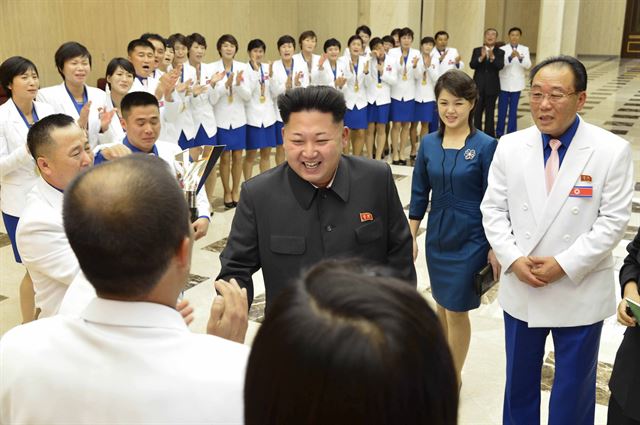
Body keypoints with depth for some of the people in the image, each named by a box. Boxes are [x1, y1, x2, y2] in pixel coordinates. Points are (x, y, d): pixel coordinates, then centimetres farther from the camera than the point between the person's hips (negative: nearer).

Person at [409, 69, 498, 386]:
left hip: (471, 240, -4)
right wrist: (411, 237, 5)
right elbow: (419, 195, 6)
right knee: (442, 304, 18)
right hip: (437, 236, 4)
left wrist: (496, 248, -7)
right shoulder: (428, 144, -1)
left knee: (457, 310, 5)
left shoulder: (485, 146, -11)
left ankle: (455, 376, 26)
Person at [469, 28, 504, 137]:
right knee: (477, 111, 7)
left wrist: (492, 57, -31)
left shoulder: (500, 52, 2)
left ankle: (489, 135, 10)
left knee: (490, 112, 4)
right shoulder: (477, 50, 5)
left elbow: (500, 66, -14)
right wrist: (481, 57, -26)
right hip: (478, 86, 1)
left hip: (492, 87, -1)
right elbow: (472, 65, -8)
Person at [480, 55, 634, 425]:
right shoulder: (510, 147, -2)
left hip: (580, 294, -2)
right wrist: (513, 260, -12)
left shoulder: (612, 150, -10)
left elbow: (613, 220, -11)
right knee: (519, 380, 19)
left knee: (573, 388, 15)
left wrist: (565, 264, -17)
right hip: (520, 289, 3)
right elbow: (493, 210, 1)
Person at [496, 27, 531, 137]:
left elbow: (528, 65, -8)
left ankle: (511, 133, 12)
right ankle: (499, 132, 13)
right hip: (504, 84, -1)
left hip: (516, 84, 1)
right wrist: (510, 57, -31)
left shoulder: (524, 49, 5)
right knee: (502, 109, 3)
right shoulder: (502, 49, -1)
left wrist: (520, 58, -26)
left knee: (513, 110, 6)